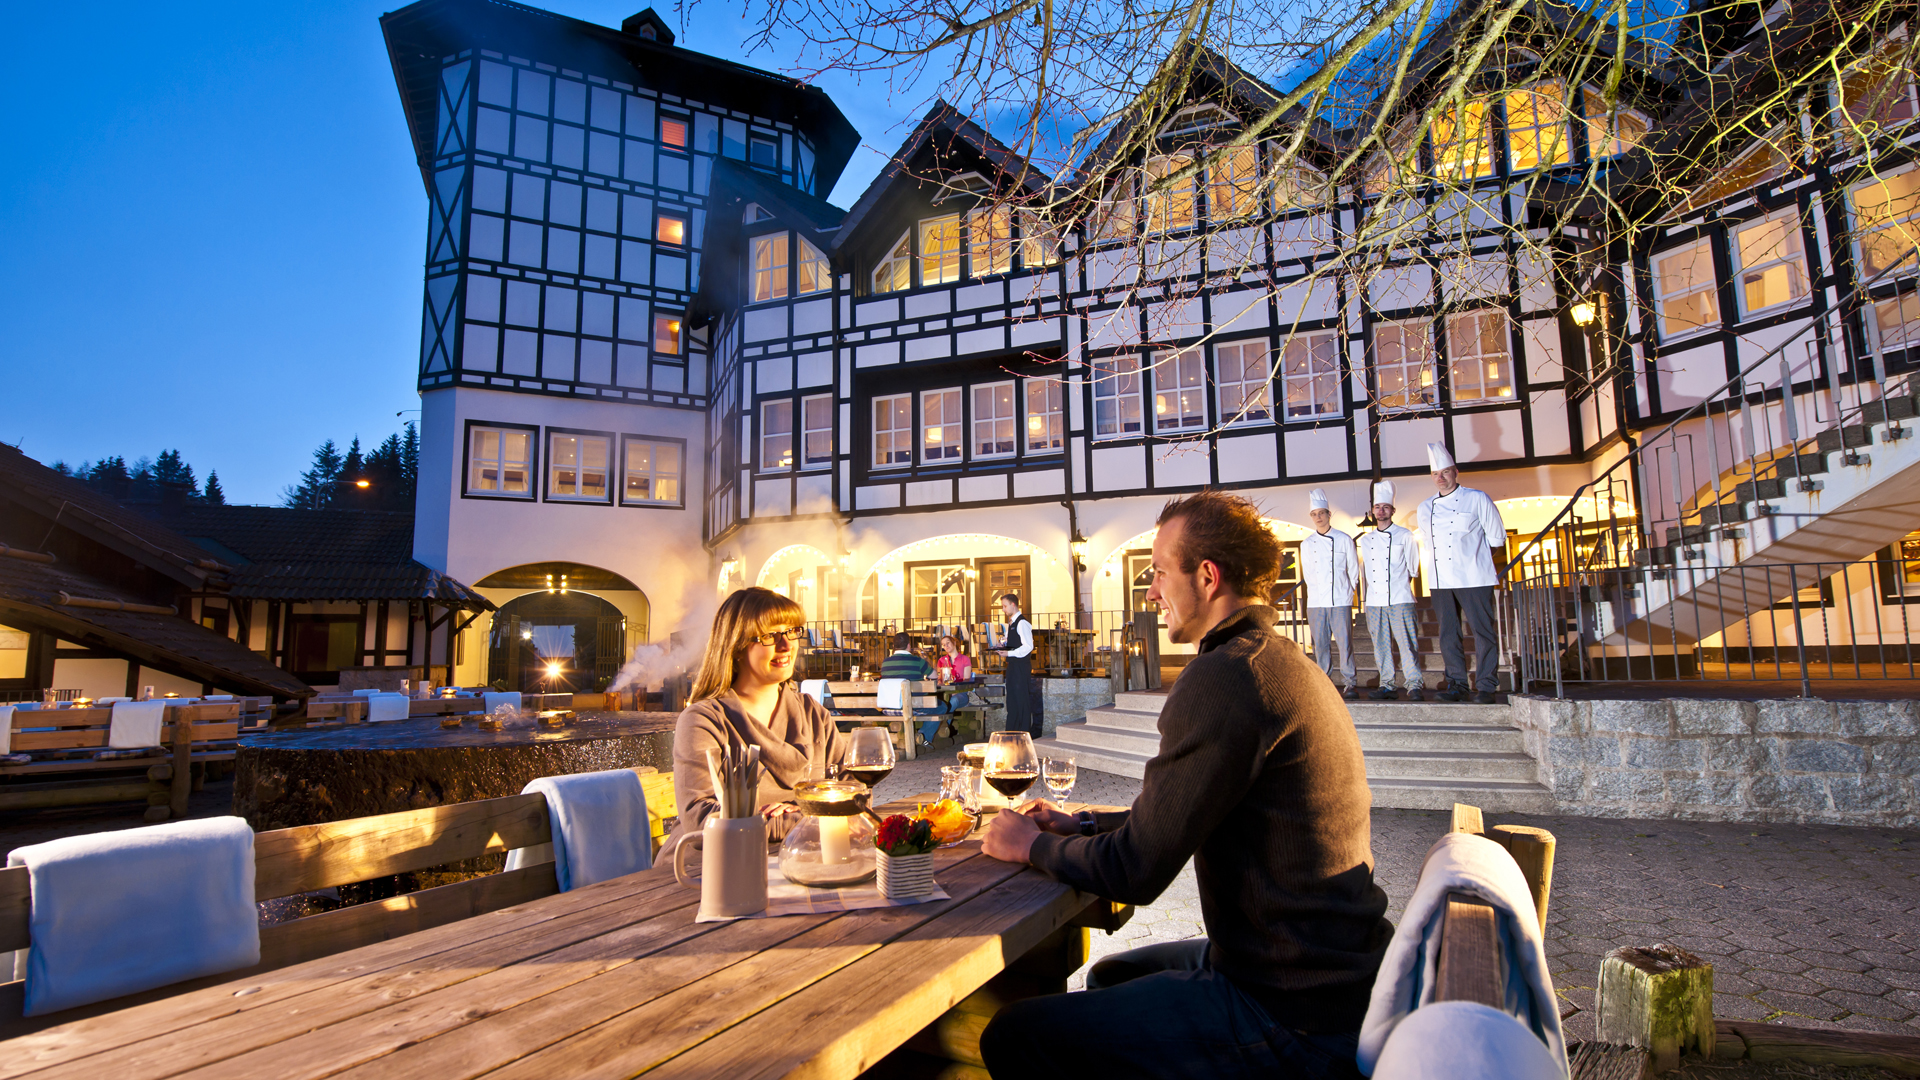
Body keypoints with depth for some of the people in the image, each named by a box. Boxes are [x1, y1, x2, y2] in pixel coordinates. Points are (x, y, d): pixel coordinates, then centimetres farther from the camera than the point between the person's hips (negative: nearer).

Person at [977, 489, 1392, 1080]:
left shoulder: (1225, 677, -24)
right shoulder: (1284, 662, 11)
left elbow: (1135, 871, -20)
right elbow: (1176, 817, 20)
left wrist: (1034, 844, -2)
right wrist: (1077, 824, 13)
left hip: (1292, 1017, -10)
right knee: (1110, 976, 28)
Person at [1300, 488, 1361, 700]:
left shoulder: (1344, 539, 3)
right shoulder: (1307, 544, 11)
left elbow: (1353, 569, 8)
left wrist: (1345, 590, 8)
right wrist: (1317, 592, 9)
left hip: (1341, 601, -3)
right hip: (1316, 602, 3)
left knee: (1344, 642, -6)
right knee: (1320, 644, 3)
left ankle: (1350, 682, 1)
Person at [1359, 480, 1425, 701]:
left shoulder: (1405, 535, 3)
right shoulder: (1365, 540, 13)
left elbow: (1412, 566, 9)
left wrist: (1401, 583, 12)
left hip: (1399, 599, -4)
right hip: (1374, 600, 4)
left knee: (1407, 642, -9)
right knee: (1381, 644, 4)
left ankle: (1413, 685, -5)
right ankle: (1386, 685, 9)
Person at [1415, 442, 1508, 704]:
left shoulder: (1477, 499, 1)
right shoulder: (1425, 508, 13)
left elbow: (1496, 537, 8)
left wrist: (1474, 555, 11)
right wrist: (1432, 566, 14)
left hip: (1473, 578, -4)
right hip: (1440, 581, 4)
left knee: (1483, 631, -4)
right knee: (1448, 634, 6)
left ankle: (1486, 685, 2)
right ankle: (1457, 684, 12)